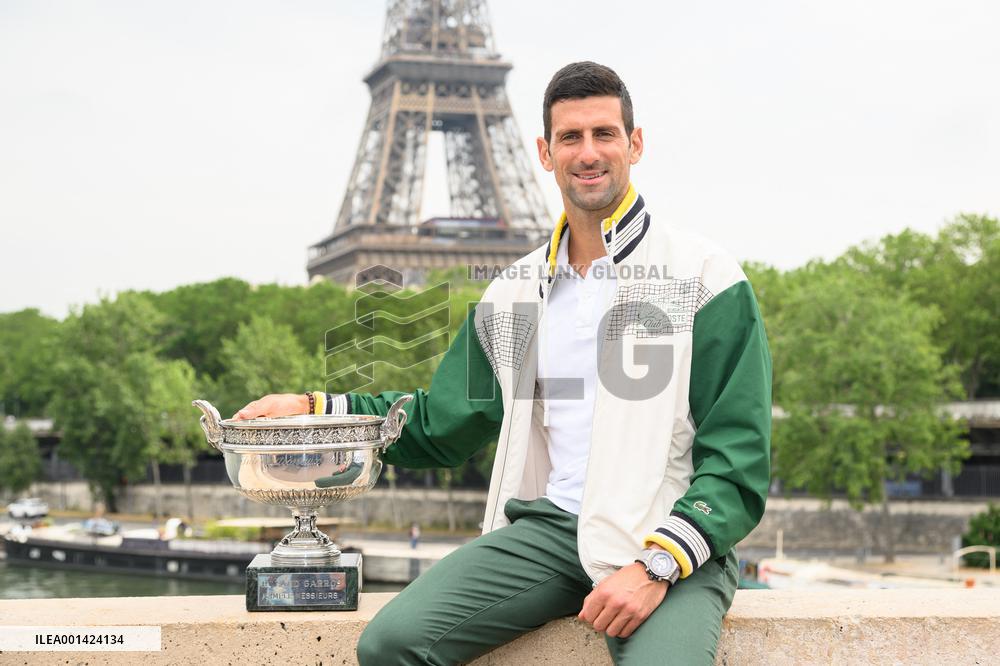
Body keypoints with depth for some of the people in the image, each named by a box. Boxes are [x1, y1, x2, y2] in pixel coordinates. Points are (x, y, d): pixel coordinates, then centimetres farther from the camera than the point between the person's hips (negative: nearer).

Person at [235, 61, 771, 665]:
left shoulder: (705, 276, 1)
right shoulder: (517, 291, 17)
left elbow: (738, 461, -4)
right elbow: (441, 427, 26)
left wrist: (657, 566, -17)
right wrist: (313, 408, 16)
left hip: (672, 542, -4)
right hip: (550, 525, 4)